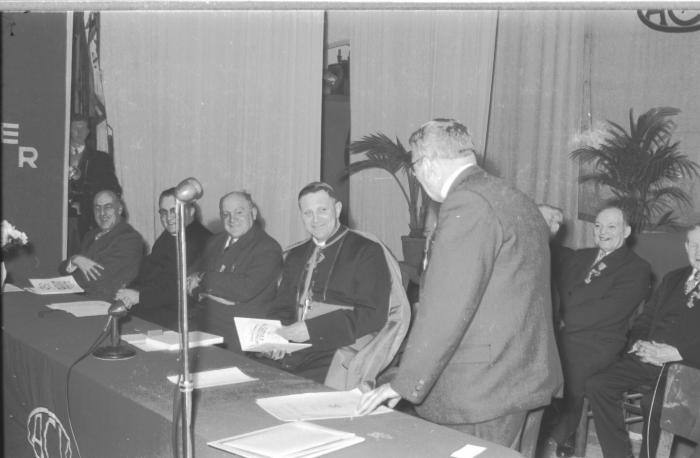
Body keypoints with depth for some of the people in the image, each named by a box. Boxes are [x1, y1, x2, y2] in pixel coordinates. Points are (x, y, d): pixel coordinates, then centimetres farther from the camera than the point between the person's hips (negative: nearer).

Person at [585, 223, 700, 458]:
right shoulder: (673, 279, 22)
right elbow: (644, 319, 21)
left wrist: (676, 352, -19)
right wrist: (638, 343, 1)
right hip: (648, 358, 6)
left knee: (654, 403, -32)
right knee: (597, 385, -14)